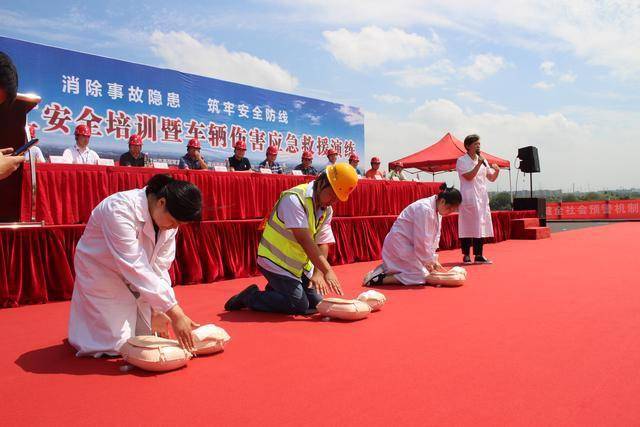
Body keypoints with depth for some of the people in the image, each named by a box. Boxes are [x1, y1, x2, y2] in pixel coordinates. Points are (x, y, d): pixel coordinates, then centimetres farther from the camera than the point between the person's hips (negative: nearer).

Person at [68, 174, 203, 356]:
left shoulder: (169, 218, -15)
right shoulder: (119, 210, -36)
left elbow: (160, 267, -11)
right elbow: (134, 268, -39)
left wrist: (157, 310, -18)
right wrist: (175, 312, -41)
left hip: (131, 280, 6)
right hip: (100, 274, -6)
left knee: (148, 338, 11)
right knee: (118, 345, -5)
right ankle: (80, 322, 23)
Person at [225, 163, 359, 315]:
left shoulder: (327, 210, 2)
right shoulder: (294, 199, -25)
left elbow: (322, 244, -4)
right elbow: (304, 240, -30)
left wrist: (318, 273, -18)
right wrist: (328, 271, -31)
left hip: (300, 266, 8)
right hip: (276, 262, -8)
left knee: (317, 303, 8)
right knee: (300, 306, -14)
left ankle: (276, 290, 26)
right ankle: (250, 296, 2)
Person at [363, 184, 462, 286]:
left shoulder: (438, 210, 6)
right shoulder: (424, 209, -25)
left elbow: (435, 237, 9)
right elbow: (422, 240, -24)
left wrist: (433, 260, 2)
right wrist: (431, 261, -13)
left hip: (408, 245, 10)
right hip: (399, 245, -10)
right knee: (421, 276, -13)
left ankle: (381, 270, 9)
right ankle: (380, 279, -12)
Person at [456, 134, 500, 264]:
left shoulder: (482, 160, 14)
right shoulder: (462, 161, -4)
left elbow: (492, 178, 15)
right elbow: (469, 177, -16)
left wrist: (497, 171, -5)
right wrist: (479, 164, -15)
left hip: (482, 197, 6)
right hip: (468, 198, -6)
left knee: (481, 225, 5)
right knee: (467, 226, -4)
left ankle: (479, 255, 12)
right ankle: (466, 255, 4)